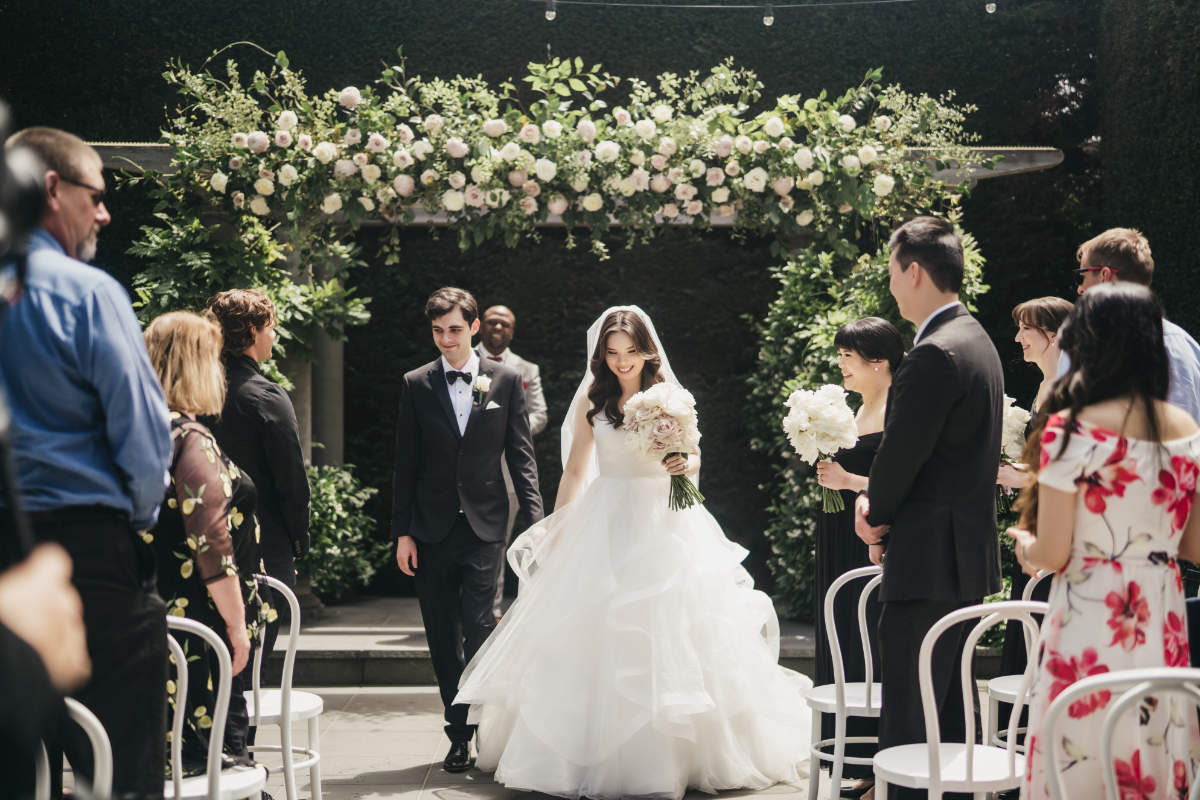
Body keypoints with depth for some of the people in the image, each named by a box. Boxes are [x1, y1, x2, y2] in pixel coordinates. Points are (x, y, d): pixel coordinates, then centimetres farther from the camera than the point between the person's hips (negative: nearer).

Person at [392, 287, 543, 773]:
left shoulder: (506, 381, 4)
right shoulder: (416, 385, 5)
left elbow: (521, 457, 4)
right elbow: (405, 464, 6)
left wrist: (535, 521, -4)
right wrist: (402, 532, 1)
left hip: (484, 527, -2)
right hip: (431, 530, 2)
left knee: (479, 632, -10)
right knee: (443, 638, 6)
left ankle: (487, 729, 1)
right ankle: (460, 734, 16)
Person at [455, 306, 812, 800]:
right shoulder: (591, 400, 4)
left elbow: (694, 458, 8)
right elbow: (574, 471, 9)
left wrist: (684, 466, -15)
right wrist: (556, 531, 7)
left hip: (664, 524, 0)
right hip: (605, 526, 1)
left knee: (668, 637, -2)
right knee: (597, 638, -1)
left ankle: (671, 755, 7)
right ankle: (599, 753, 8)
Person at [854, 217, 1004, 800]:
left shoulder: (933, 356, -19)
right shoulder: (976, 341, 14)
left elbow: (902, 453, -17)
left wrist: (877, 516, 2)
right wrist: (879, 503, 4)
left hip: (929, 563, -10)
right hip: (969, 559, 10)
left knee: (907, 721, -7)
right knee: (950, 712, 16)